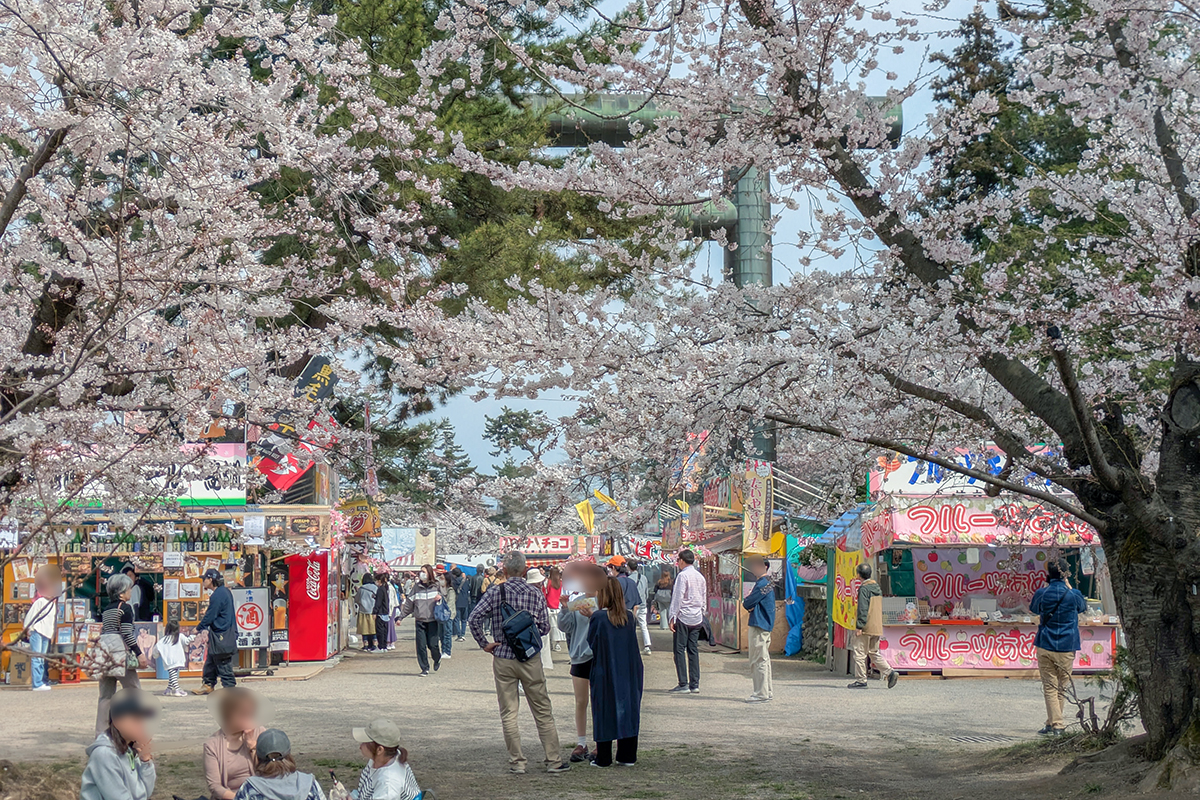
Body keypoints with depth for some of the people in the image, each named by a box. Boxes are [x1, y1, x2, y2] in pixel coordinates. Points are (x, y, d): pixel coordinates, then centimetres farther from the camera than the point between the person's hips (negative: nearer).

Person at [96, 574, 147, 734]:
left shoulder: (106, 610, 16)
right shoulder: (125, 608, -5)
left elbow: (101, 632, 17)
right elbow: (127, 633, -12)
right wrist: (139, 653, -12)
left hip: (104, 649, 7)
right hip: (120, 651, -7)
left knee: (106, 694, 8)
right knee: (133, 689, -1)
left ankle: (101, 732, 6)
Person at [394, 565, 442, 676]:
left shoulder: (436, 586, 4)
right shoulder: (416, 587, 9)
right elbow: (408, 604, 13)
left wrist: (441, 597, -14)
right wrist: (401, 617, 10)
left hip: (432, 620, -2)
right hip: (420, 620, 2)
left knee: (433, 644, -5)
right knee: (421, 645, -4)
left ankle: (437, 659, 27)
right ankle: (425, 669, 6)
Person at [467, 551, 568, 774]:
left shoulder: (495, 592, -5)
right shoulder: (535, 593, 0)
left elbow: (474, 619, -14)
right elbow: (545, 628, 2)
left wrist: (484, 644, -3)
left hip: (503, 658, -1)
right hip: (530, 658, 1)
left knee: (508, 713, 7)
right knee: (543, 711, 8)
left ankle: (517, 762, 7)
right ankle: (553, 760, 10)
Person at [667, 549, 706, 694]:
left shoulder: (683, 576, -10)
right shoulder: (700, 577, 12)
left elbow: (677, 598, -13)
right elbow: (704, 599, 16)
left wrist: (672, 617, -11)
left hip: (683, 617, -7)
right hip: (697, 619, 7)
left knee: (680, 650, -3)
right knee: (693, 651, 8)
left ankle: (683, 684, -7)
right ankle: (694, 684, 7)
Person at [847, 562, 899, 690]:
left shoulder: (864, 588, -12)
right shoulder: (877, 587, 15)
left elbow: (863, 609, -17)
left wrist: (859, 626, -17)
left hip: (866, 627, -9)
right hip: (877, 627, 9)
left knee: (860, 653, -1)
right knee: (874, 652, 15)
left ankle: (861, 680, 0)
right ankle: (890, 672, 1)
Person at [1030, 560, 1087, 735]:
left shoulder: (1041, 593, -5)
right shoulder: (1073, 594, -4)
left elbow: (1033, 608, 17)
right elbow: (1083, 607, 18)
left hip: (1045, 647, -1)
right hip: (1067, 648, 1)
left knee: (1050, 687, 2)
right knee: (1061, 688, 13)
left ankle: (1055, 725, -7)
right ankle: (1053, 723, 18)